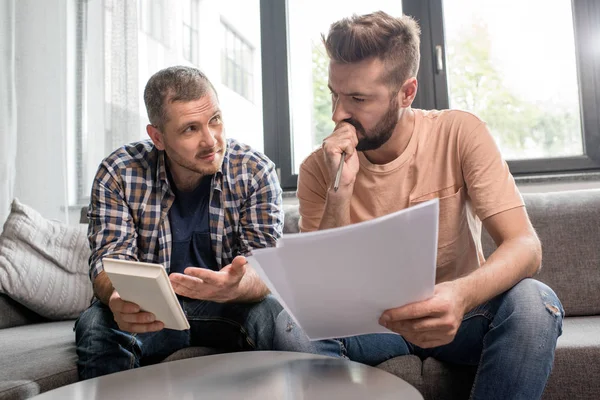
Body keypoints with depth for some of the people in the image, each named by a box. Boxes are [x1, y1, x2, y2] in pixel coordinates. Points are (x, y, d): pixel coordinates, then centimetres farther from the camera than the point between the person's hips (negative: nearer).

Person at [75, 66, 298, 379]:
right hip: (149, 313, 1)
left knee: (276, 318, -30)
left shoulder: (256, 173, -10)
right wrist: (118, 300, -38)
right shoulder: (119, 174, -9)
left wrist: (234, 287, -43)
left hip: (227, 309, 0)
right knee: (95, 325, -29)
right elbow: (110, 260, -12)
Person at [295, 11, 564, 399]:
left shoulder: (460, 133, -13)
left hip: (455, 314, 1)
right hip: (370, 321, 0)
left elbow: (526, 246, -20)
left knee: (534, 302, -30)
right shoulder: (319, 169, -10)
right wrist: (340, 190, -27)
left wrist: (462, 294, -42)